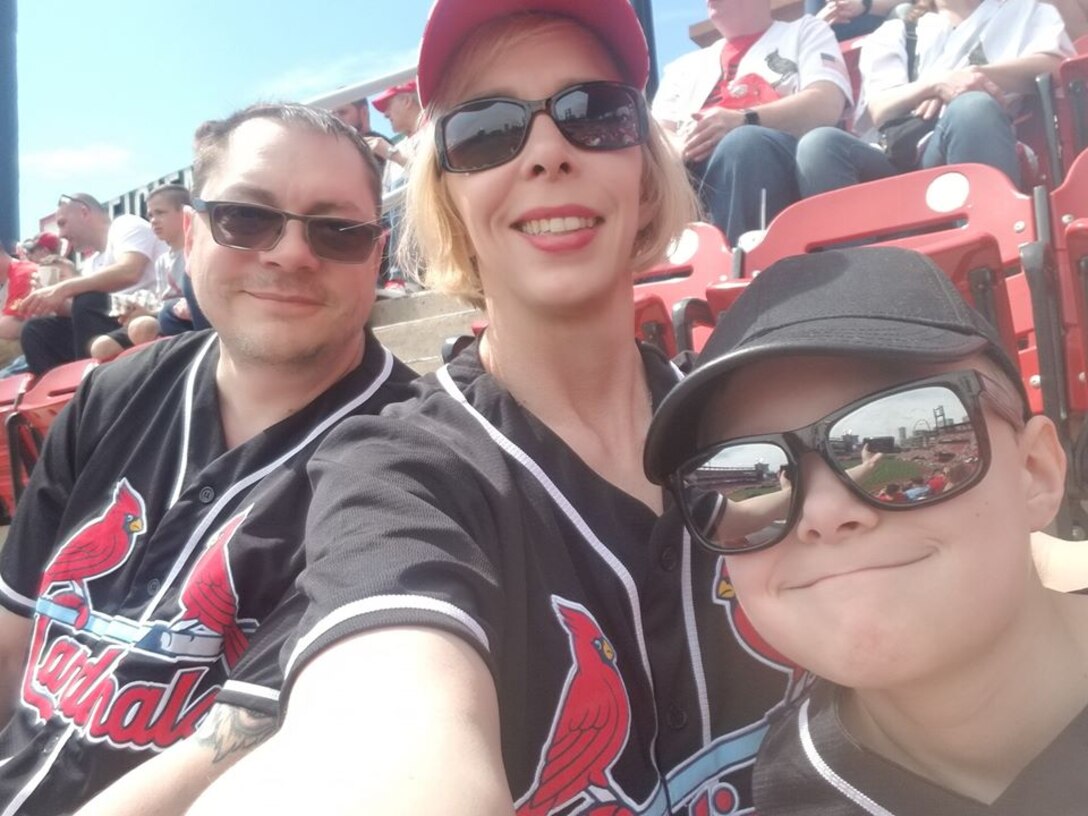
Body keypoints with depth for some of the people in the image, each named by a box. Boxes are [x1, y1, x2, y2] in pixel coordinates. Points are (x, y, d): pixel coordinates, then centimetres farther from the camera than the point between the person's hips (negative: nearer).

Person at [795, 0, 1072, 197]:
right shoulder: (892, 33, 28)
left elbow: (1057, 65, 5)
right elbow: (878, 111, 9)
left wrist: (978, 76, -4)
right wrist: (936, 83, -9)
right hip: (900, 167, 1)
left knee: (974, 107, -33)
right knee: (821, 144, -27)